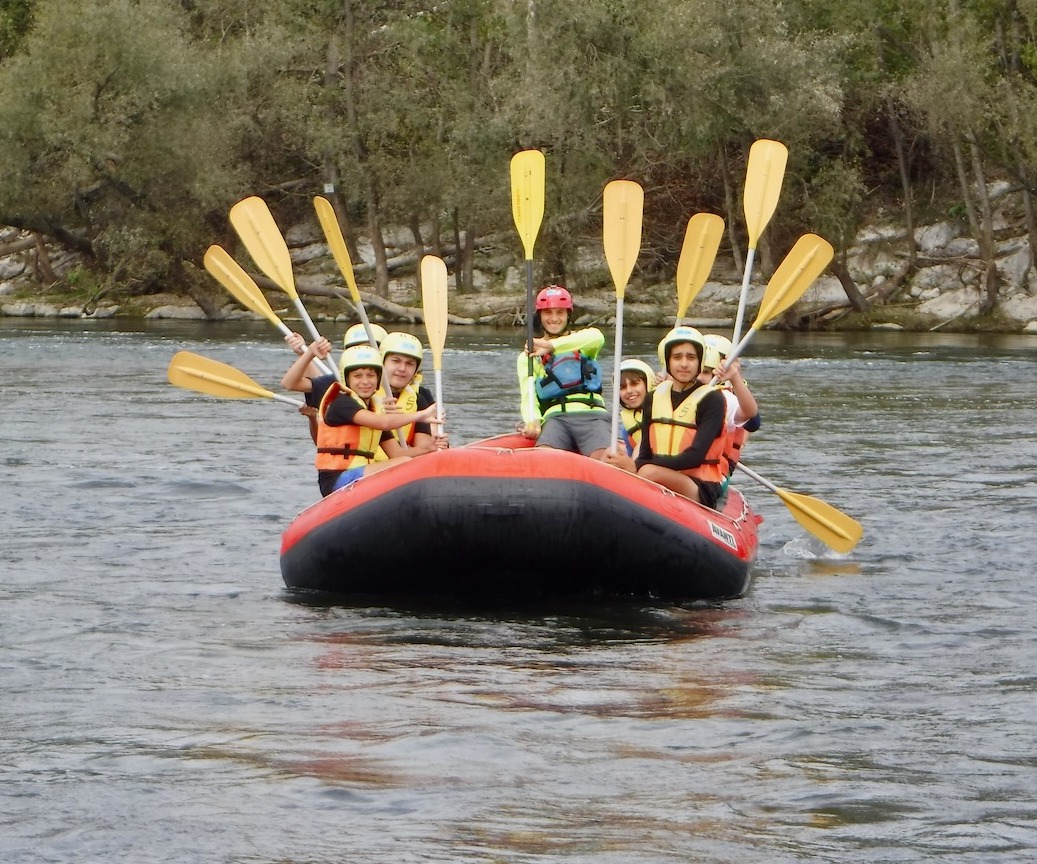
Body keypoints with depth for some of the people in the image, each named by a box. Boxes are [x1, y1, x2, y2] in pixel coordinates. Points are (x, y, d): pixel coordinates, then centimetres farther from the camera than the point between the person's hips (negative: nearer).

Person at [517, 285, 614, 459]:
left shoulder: (584, 337, 20)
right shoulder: (528, 357, 22)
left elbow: (597, 338, -8)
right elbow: (528, 398, 7)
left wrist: (551, 346, -23)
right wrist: (532, 422, -18)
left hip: (591, 414, 0)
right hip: (555, 418, 0)